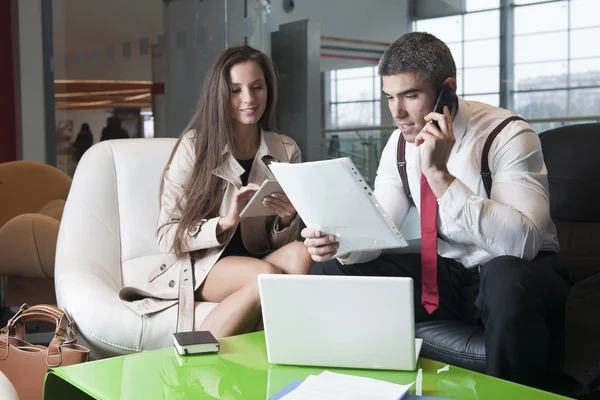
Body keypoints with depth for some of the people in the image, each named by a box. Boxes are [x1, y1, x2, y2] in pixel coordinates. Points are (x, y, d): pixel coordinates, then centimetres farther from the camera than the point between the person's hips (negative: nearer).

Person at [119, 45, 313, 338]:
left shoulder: (286, 151, 4)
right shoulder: (195, 145, -7)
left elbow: (279, 242, 8)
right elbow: (168, 236, -9)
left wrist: (287, 219, -15)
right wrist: (225, 222, -25)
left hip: (257, 258, 4)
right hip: (198, 266, -3)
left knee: (299, 254, -28)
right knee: (266, 275, -32)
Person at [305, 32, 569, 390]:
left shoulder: (507, 136, -21)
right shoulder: (401, 143, -2)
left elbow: (522, 243, -33)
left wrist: (440, 175, -38)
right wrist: (340, 242, -22)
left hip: (513, 278, -5)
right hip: (444, 271, 6)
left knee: (506, 278, -40)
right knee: (332, 270, -4)